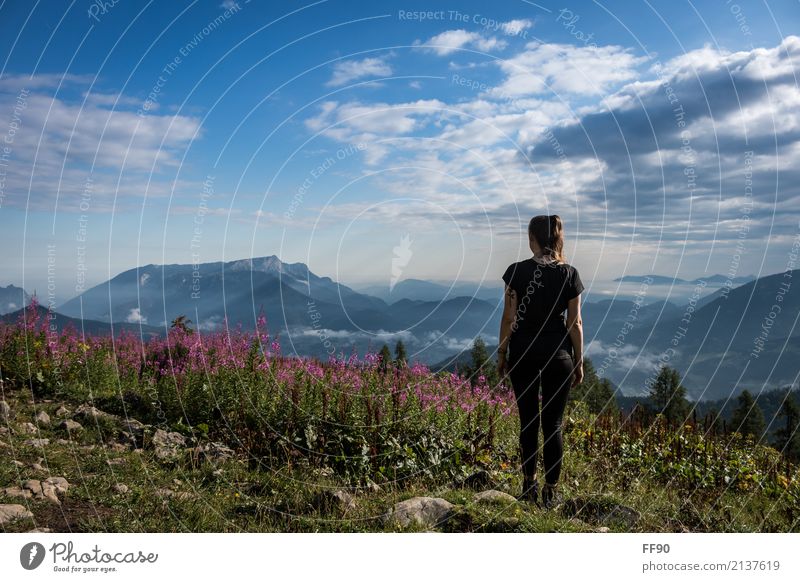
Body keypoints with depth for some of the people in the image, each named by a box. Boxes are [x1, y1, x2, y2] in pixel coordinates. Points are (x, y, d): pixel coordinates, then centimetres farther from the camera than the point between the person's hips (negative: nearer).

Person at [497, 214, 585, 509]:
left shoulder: (516, 271, -7)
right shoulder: (569, 274, -4)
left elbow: (509, 318, -5)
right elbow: (575, 323, -2)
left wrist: (501, 355, 5)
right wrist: (579, 362, 7)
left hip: (523, 350, 0)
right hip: (558, 352, 0)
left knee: (528, 419, 13)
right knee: (553, 423, 7)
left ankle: (529, 484, 20)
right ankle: (551, 490, 12)